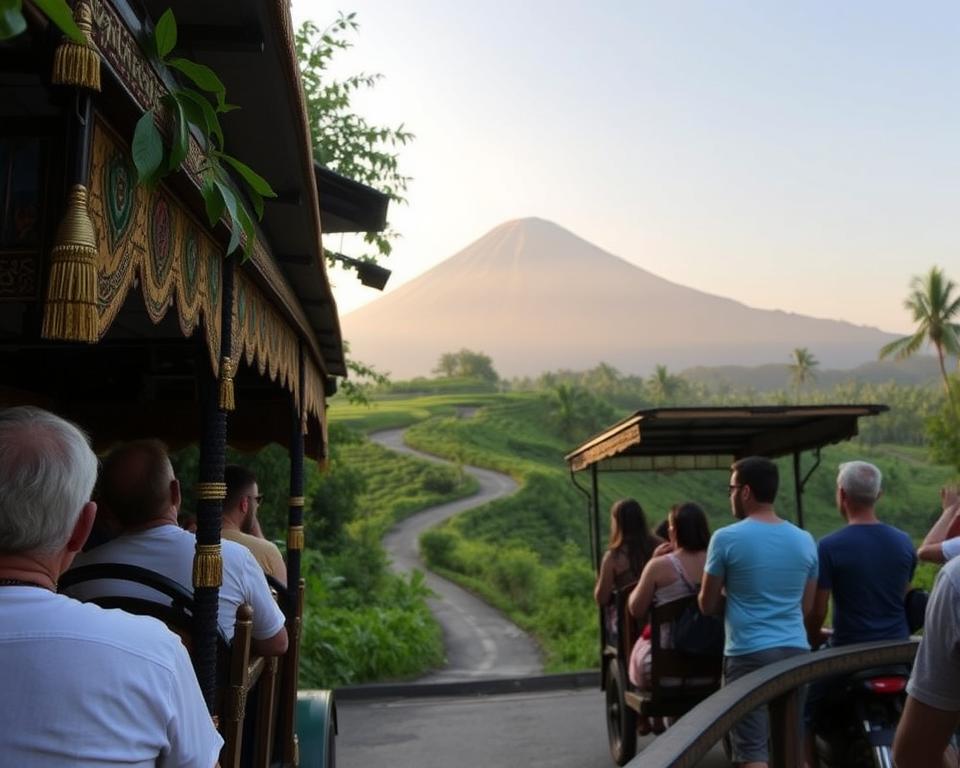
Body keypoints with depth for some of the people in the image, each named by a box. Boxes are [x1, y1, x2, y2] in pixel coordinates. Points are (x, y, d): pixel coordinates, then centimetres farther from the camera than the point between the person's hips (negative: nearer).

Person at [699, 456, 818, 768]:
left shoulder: (726, 539, -9)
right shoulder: (805, 541, 7)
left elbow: (708, 605, -1)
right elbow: (806, 606, 16)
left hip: (749, 654, -5)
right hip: (795, 651, 6)